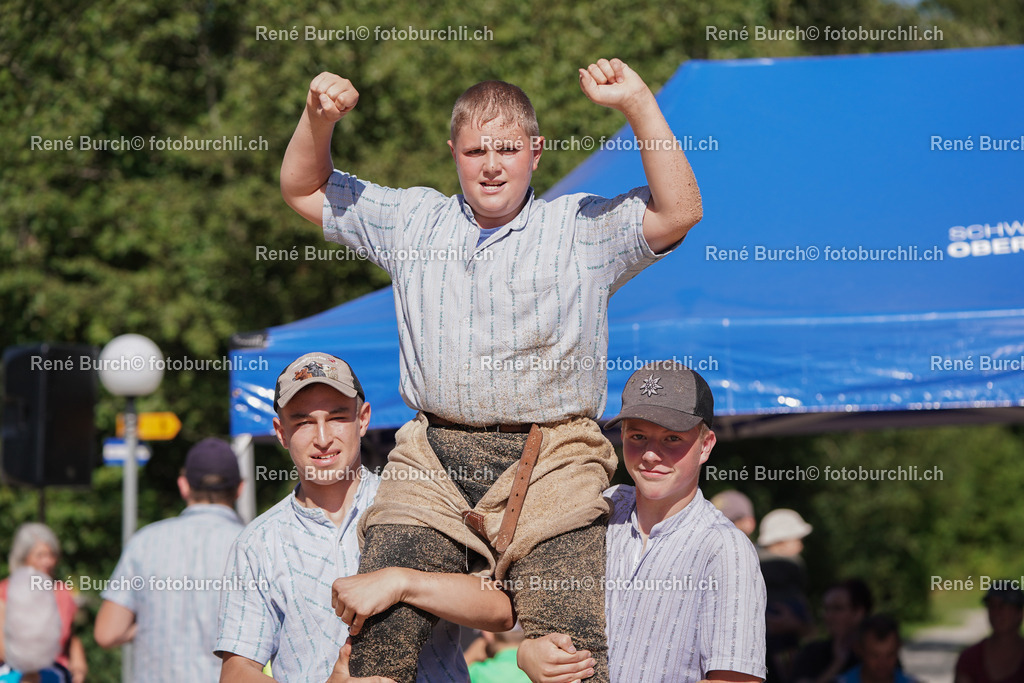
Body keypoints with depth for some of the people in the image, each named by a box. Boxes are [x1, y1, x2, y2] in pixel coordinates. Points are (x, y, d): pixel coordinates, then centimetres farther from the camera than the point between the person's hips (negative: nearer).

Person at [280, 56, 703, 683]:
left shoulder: (584, 229, 9)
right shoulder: (413, 220, 19)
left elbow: (678, 212, -6)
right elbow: (304, 189, 28)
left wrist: (640, 105, -12)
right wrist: (319, 119, 10)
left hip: (549, 467, -3)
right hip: (431, 465, 3)